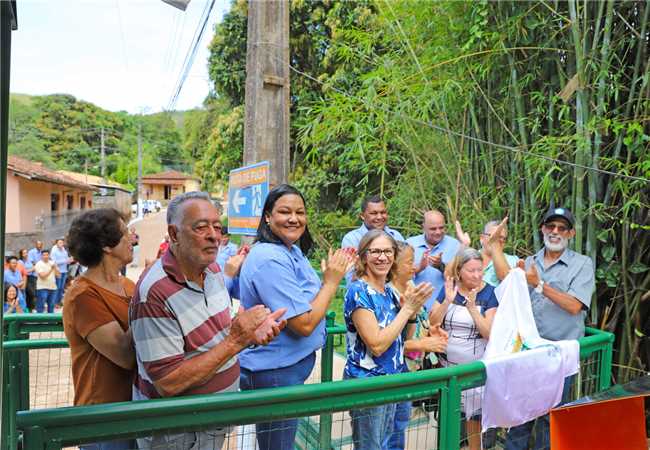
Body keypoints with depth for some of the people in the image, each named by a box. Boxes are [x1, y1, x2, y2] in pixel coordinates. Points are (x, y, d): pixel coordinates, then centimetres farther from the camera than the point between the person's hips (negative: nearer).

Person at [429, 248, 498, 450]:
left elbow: (490, 333, -15)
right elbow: (432, 323, -6)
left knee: (475, 414, 7)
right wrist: (448, 300, -20)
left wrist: (472, 307, -25)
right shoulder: (449, 288, -2)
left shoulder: (489, 293, -9)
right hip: (448, 364, 3)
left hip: (475, 365, -2)